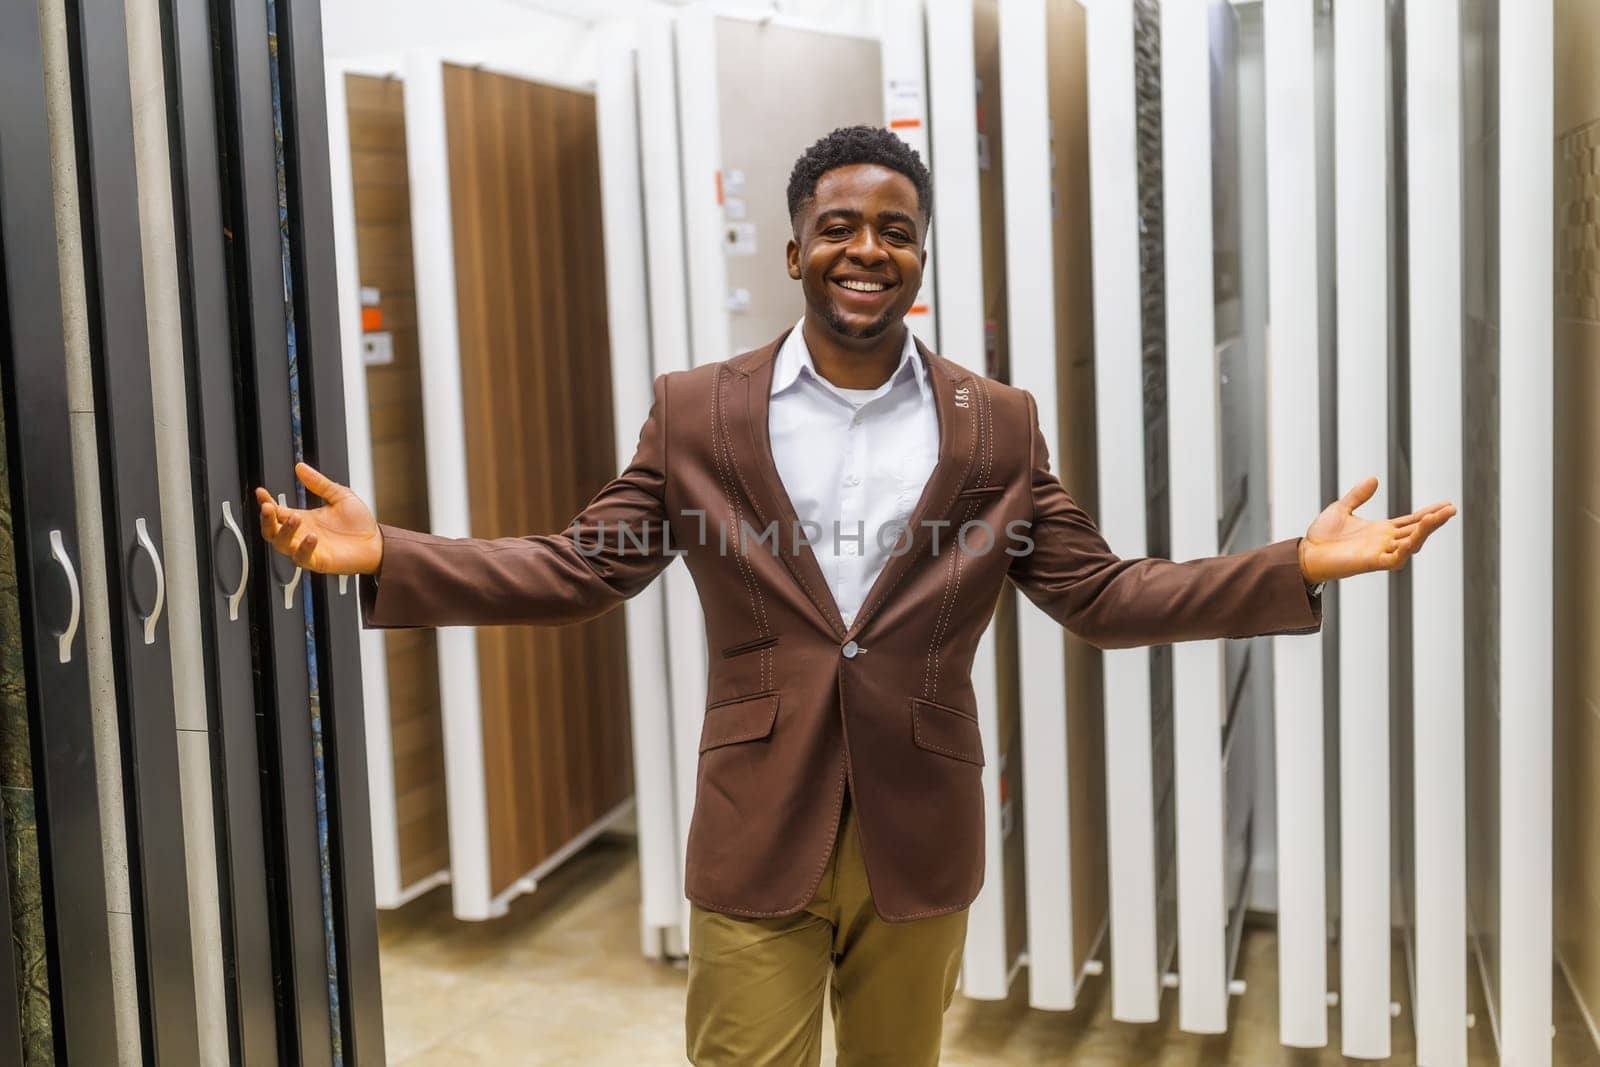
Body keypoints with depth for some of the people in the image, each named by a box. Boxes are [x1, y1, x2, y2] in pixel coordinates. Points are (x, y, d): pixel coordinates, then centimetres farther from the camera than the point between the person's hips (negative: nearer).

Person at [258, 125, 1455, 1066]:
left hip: (919, 837, 2)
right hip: (758, 837, -1)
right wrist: (385, 555, -15)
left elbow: (1099, 594, 1)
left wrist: (1301, 566, -9)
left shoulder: (999, 426, 1)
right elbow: (579, 568, -2)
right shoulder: (696, 410, -1)